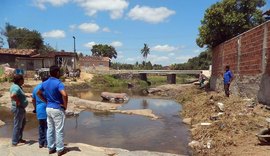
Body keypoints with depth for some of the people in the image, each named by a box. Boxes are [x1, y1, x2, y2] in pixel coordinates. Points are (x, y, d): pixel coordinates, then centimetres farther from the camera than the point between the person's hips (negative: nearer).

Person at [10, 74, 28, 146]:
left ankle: (19, 138, 34)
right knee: (17, 125, -3)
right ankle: (14, 142, 7)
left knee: (23, 123, 23)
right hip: (18, 108, -11)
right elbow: (12, 96, -40)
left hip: (21, 108, 11)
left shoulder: (17, 86, 10)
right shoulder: (16, 88, -22)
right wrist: (17, 101, -27)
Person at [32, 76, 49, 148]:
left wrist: (35, 108, 28)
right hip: (46, 109, -6)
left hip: (39, 110, 6)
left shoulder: (36, 88, 12)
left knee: (41, 126, 14)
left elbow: (33, 99, 18)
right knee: (47, 127, 2)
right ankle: (46, 143, 7)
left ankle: (41, 143, 20)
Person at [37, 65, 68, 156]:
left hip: (48, 108, 7)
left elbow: (38, 93, 19)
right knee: (59, 130, 4)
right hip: (58, 109, -7)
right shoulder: (58, 83, -20)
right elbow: (64, 95, -34)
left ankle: (51, 148, 27)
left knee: (50, 129, 16)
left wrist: (46, 101, 17)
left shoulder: (45, 83, 5)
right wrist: (65, 105, -19)